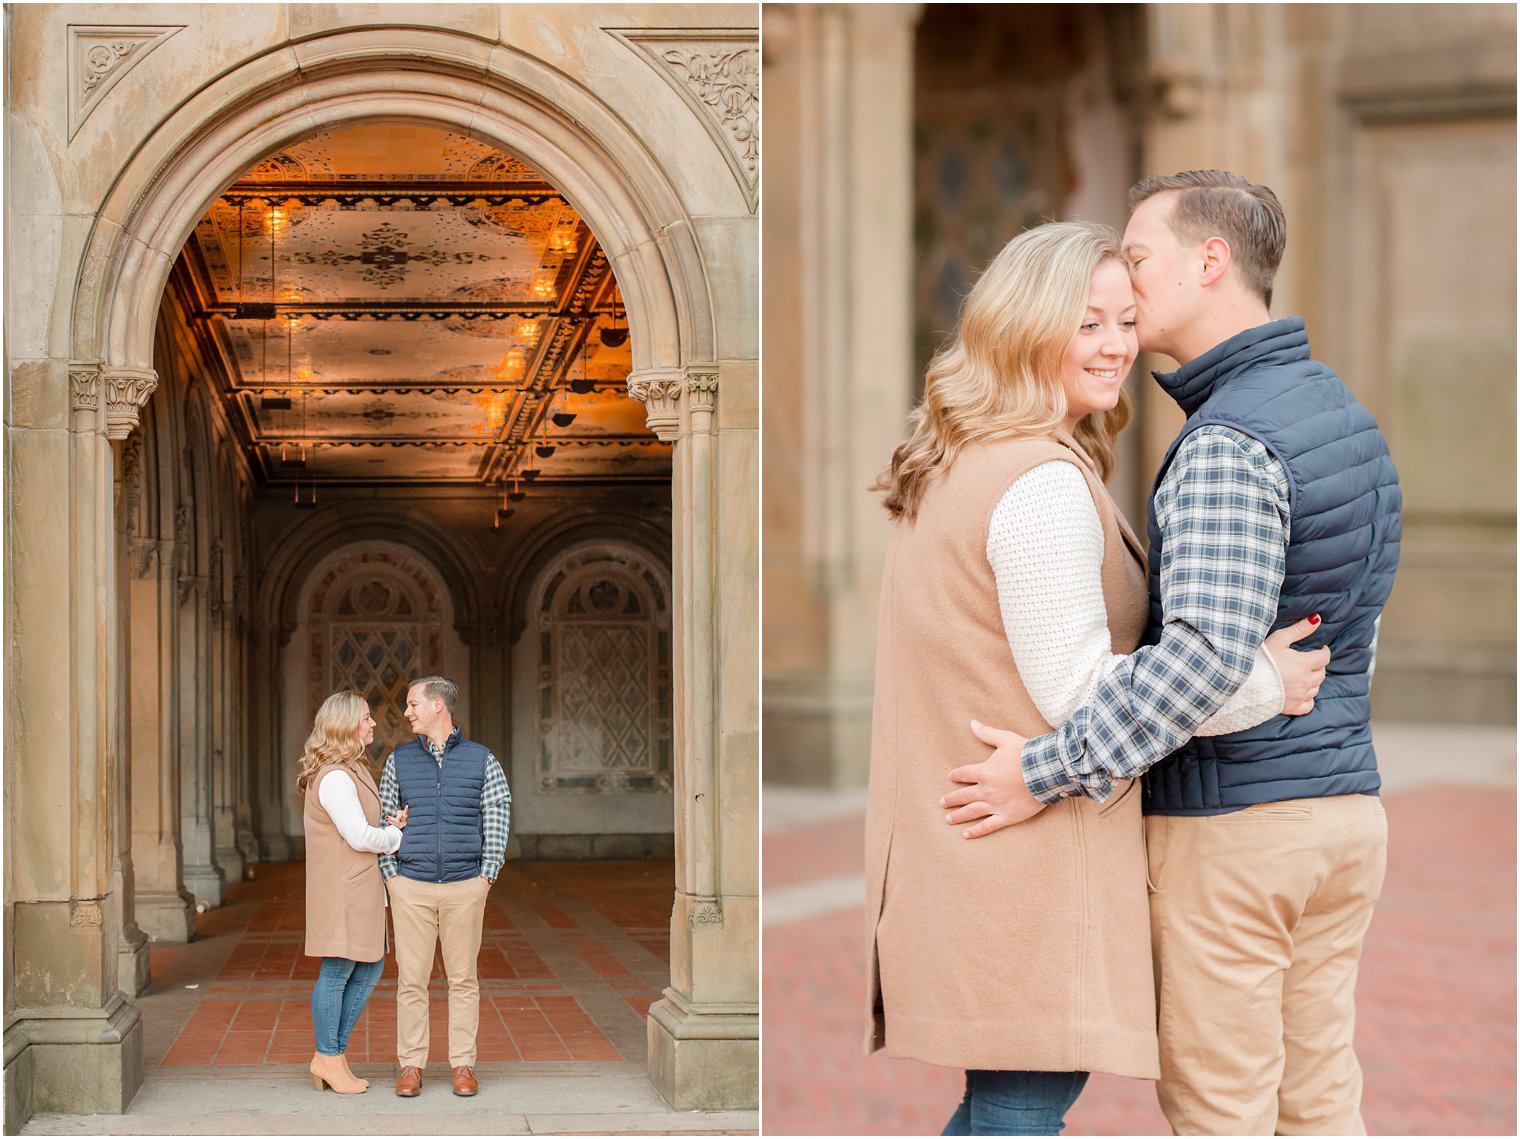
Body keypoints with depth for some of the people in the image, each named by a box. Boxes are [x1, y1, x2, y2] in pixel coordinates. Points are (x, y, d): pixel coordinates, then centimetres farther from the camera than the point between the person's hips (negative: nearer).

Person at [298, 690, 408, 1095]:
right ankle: (328, 1059, 9)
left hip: (362, 887, 10)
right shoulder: (334, 778, -18)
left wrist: (391, 822, 0)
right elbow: (360, 837, -20)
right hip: (340, 887, -10)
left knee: (370, 967, 12)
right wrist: (396, 834, -3)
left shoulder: (352, 770, 15)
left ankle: (333, 1051, 20)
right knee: (338, 970, -1)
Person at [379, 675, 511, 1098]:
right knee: (411, 979, 0)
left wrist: (487, 874, -2)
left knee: (463, 979, 3)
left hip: (465, 887, -1)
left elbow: (498, 820, 6)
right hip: (411, 887, 1)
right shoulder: (399, 761, 9)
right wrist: (390, 874, 2)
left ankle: (463, 1064, 10)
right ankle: (411, 1065, 8)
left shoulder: (481, 760, 5)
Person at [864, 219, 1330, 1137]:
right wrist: (1261, 686, -12)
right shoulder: (1045, 484, -17)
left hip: (956, 845, 10)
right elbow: (1075, 689, -19)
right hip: (1028, 855, -10)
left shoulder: (956, 465, 15)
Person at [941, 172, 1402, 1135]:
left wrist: (1051, 770, -26)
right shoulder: (1341, 410, 11)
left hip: (1230, 825, -9)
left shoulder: (1228, 442, -20)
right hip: (1344, 807, 9)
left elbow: (1207, 652, -31)